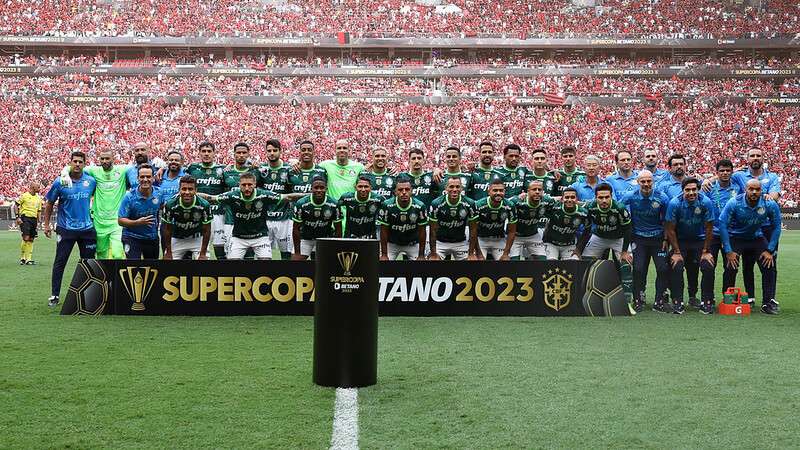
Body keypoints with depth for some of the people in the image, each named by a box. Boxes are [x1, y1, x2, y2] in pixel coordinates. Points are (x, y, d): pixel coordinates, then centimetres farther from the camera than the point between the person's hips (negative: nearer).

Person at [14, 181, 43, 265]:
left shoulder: (38, 198, 14)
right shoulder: (24, 196, -4)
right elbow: (15, 205, -2)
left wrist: (38, 222, 15)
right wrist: (17, 217, -10)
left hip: (34, 219, 6)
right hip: (25, 218, -6)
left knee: (31, 240, 5)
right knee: (26, 238, -13)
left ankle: (28, 259, 9)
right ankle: (22, 258, 0)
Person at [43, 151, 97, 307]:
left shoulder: (91, 181, 0)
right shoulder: (60, 182, -5)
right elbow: (49, 203, 5)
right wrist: (46, 224, 4)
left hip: (87, 228, 3)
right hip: (66, 229, -3)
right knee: (60, 262, -2)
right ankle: (54, 295, 4)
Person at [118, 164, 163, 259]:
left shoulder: (158, 193, -6)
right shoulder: (129, 197, -17)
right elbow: (121, 221, -16)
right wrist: (137, 222, -31)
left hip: (152, 238, 5)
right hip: (132, 237, -4)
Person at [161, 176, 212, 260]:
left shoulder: (204, 205, -25)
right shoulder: (170, 204, -23)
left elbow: (206, 230, -13)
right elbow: (167, 229, -10)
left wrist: (203, 254, -12)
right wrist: (168, 253, -7)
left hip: (197, 239, -1)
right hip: (177, 239, 1)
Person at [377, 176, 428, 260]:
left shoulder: (419, 207, -18)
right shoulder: (387, 206, -19)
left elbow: (422, 231, -8)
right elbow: (384, 231, -11)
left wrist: (421, 255, -7)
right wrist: (384, 254, -10)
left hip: (412, 243, 1)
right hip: (392, 243, -1)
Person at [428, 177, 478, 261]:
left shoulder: (469, 204, -14)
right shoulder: (437, 204, -17)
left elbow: (473, 230, -6)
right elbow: (433, 230, -10)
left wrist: (471, 253, -8)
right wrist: (433, 254, -11)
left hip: (461, 243, 1)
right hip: (441, 242, -1)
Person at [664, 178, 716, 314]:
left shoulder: (705, 202, -17)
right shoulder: (675, 203, -18)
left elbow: (709, 229, -7)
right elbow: (670, 229, -10)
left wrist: (706, 251, -7)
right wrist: (677, 252, -11)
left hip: (700, 240, 0)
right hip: (680, 240, 0)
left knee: (708, 267, -18)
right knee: (676, 267, -20)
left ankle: (707, 302, -4)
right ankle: (677, 302, -8)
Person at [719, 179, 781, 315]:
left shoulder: (770, 204, -18)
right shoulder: (734, 203, -23)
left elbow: (776, 227, -3)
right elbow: (723, 224, -17)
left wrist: (770, 250, -7)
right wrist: (728, 251, -19)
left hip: (757, 237, 2)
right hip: (735, 237, -2)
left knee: (769, 266, -13)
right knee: (730, 268, -17)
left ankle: (768, 302, -2)